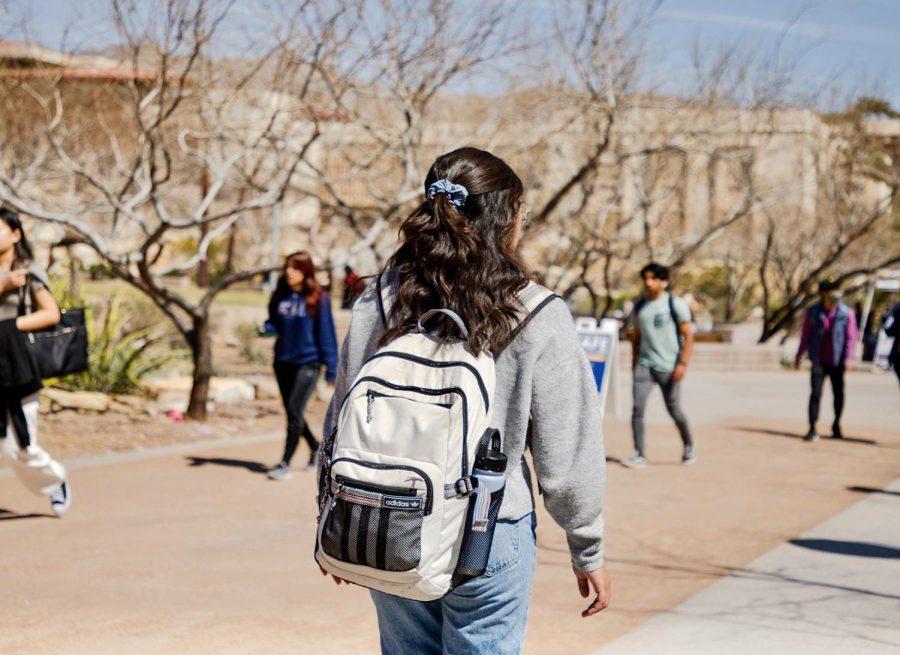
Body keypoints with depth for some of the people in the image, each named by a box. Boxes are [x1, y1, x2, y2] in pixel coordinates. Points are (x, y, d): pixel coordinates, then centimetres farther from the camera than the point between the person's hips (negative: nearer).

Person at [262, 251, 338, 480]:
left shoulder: (318, 299, -8)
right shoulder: (280, 296, 5)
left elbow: (326, 333, -7)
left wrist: (331, 369, -8)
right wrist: (266, 328, -9)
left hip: (307, 363, -6)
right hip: (283, 361, 6)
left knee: (294, 411, -12)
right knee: (292, 412, 14)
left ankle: (286, 463, -8)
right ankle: (316, 447, 37)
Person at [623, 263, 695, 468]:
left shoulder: (676, 304, -4)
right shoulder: (639, 306, 11)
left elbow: (688, 336, -5)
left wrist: (683, 363, -14)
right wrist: (634, 364, 15)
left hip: (668, 367, -4)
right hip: (644, 364, 4)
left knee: (674, 410, 6)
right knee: (637, 408, -11)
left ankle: (689, 446, 31)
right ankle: (640, 455, -8)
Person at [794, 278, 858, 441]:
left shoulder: (846, 313, -2)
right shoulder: (813, 312, 1)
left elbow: (851, 337, -3)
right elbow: (805, 335, 9)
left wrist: (848, 357, -13)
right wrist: (798, 356, 10)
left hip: (837, 363, 1)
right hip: (819, 361, -1)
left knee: (838, 394, 9)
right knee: (816, 393, -10)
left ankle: (836, 425, 27)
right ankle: (812, 429, -9)